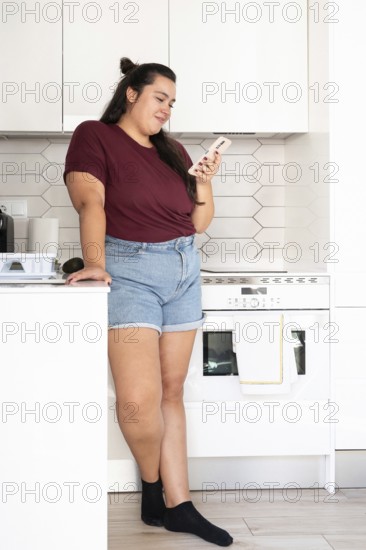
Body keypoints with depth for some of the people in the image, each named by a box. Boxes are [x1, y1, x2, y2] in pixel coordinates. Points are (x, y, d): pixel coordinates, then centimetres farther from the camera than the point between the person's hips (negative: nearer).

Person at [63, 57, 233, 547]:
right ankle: (152, 486, 12)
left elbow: (199, 222, 19)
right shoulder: (95, 136, 1)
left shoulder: (173, 151, 17)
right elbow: (90, 203, -13)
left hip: (185, 273, 6)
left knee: (172, 392, 7)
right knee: (139, 398, -15)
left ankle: (179, 506, 12)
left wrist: (204, 183, 2)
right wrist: (95, 263, -26)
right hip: (130, 272, -6)